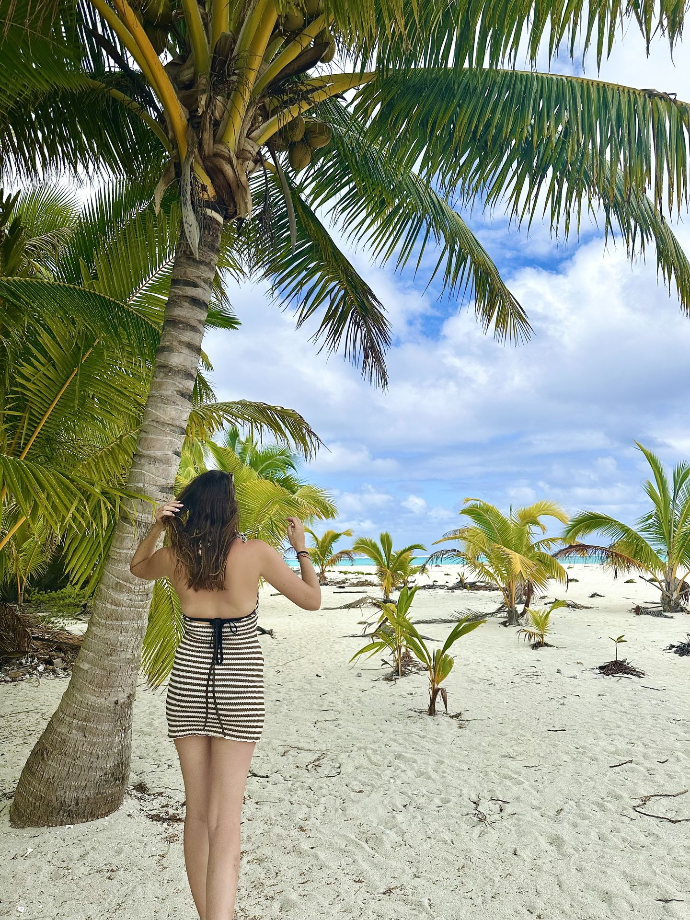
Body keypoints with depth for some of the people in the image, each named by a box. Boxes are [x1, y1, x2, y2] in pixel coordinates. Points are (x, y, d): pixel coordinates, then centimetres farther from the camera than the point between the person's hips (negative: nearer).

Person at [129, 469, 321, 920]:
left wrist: (155, 528, 2)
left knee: (197, 814, 17)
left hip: (187, 680, 3)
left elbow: (137, 568, 20)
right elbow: (312, 600, -2)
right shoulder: (256, 552, -13)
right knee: (225, 821, 1)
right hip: (239, 686, -3)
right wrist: (301, 546, 11)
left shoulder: (174, 556, -5)